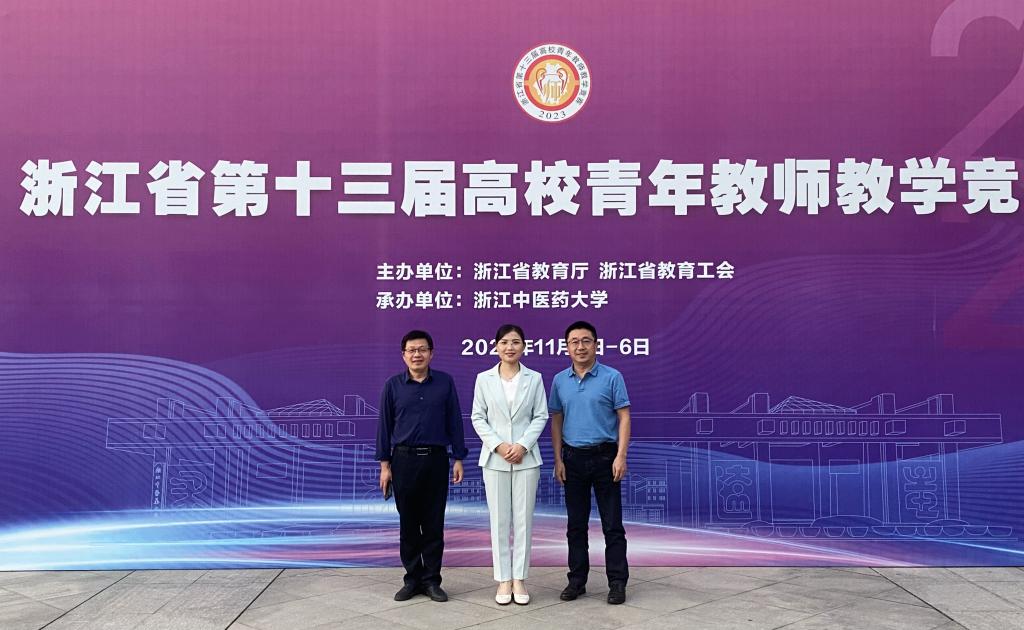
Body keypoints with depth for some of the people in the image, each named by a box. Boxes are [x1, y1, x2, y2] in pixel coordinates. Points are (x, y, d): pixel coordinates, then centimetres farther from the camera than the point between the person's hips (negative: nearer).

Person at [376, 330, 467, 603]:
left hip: (436, 459, 0)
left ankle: (431, 580, 16)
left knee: (434, 524, 5)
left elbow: (454, 422, 4)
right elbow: (384, 425, 3)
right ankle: (412, 578, 19)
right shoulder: (393, 385, 1)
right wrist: (384, 465, 0)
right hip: (404, 459, 0)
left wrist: (458, 459, 1)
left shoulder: (445, 383, 1)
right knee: (408, 523, 7)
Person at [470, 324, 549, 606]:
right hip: (495, 458, 0)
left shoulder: (534, 378, 3)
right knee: (499, 520, 3)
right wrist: (498, 445, -11)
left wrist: (523, 445, -12)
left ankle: (519, 579, 12)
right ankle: (503, 580, 12)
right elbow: (478, 417, 2)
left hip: (526, 457, 0)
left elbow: (541, 416, 1)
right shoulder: (484, 379, 2)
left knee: (523, 519, 3)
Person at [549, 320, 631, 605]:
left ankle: (617, 582, 9)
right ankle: (577, 580, 20)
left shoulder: (612, 377, -5)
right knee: (576, 524, 10)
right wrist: (558, 459, 4)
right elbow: (556, 421, 10)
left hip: (604, 456, -3)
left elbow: (624, 418, -6)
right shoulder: (559, 380, 6)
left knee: (612, 524, 1)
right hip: (573, 458, 3)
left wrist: (621, 456, -15)